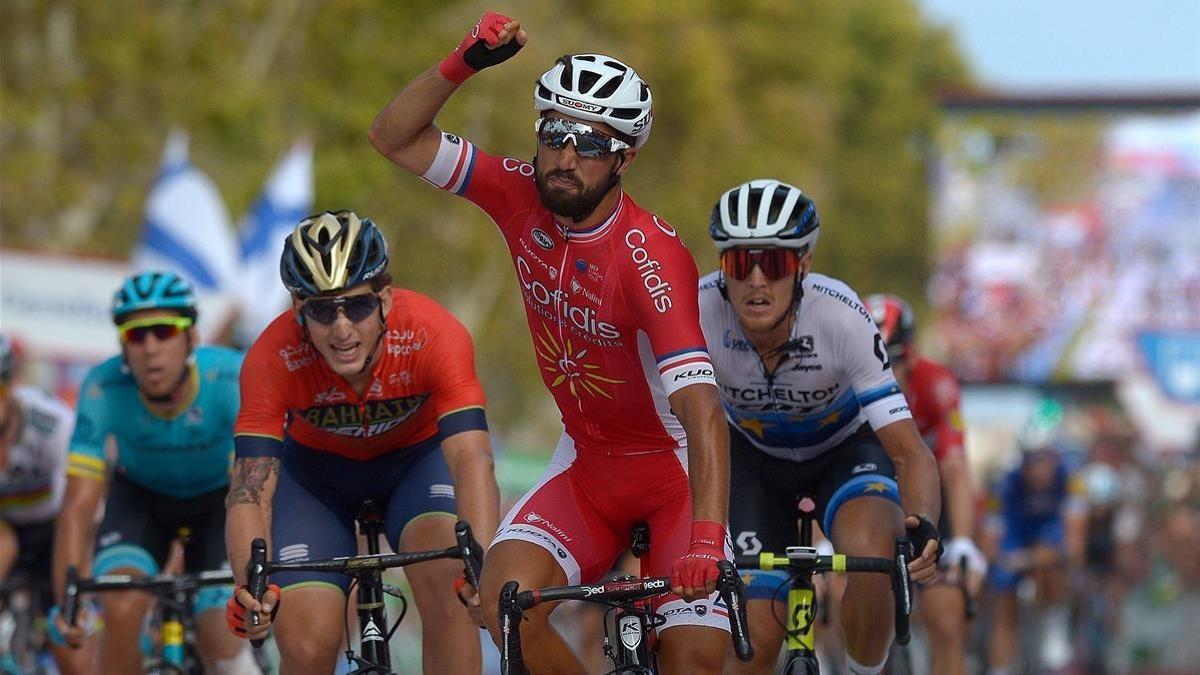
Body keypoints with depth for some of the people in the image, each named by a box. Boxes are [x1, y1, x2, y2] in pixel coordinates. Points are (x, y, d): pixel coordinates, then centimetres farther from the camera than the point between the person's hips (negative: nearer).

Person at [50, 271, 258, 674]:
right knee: (122, 612, -24)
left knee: (220, 640, -14)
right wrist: (67, 600, -45)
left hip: (219, 495, 0)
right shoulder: (103, 389, -31)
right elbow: (79, 506, -32)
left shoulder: (231, 379, -34)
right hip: (140, 495, 1)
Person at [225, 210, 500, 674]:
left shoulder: (434, 335, -34)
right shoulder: (273, 358, -32)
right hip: (317, 469, 0)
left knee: (446, 574, -31)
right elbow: (251, 492, -35)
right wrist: (250, 587, -54)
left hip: (416, 459, 0)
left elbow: (472, 457, -42)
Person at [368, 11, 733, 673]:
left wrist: (706, 540, -48)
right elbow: (394, 137, -5)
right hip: (586, 463, 4)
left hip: (675, 469, -4)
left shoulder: (652, 257, -28)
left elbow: (703, 411, -36)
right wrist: (462, 64, -22)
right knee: (505, 602, -21)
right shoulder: (524, 197, -10)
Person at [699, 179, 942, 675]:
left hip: (845, 450, -1)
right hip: (753, 456, 1)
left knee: (871, 555, -33)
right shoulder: (701, 310, -32)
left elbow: (910, 453, -34)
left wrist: (922, 527, -53)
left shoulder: (840, 317, -34)